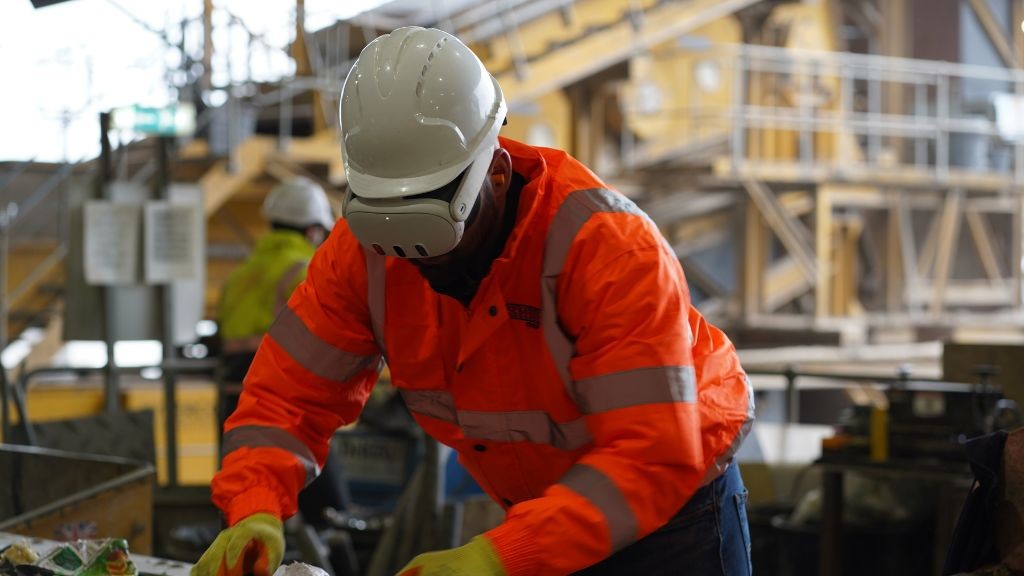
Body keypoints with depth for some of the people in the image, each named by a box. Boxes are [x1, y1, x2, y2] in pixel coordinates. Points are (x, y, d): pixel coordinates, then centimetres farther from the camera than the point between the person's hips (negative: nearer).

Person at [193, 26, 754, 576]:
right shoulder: (364, 249, -16)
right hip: (546, 513, 5)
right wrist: (255, 512, -32)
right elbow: (289, 394, -11)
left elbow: (655, 456, -37)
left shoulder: (608, 246, -33)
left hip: (676, 503, -4)